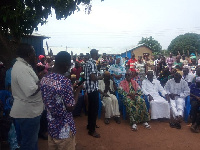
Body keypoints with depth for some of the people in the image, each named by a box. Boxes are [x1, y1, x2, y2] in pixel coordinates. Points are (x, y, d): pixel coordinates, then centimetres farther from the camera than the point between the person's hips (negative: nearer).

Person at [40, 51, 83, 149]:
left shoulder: (44, 80, -2)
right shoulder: (65, 82, -25)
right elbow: (71, 107, -20)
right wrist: (77, 90, -8)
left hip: (51, 125, 7)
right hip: (64, 128, -6)